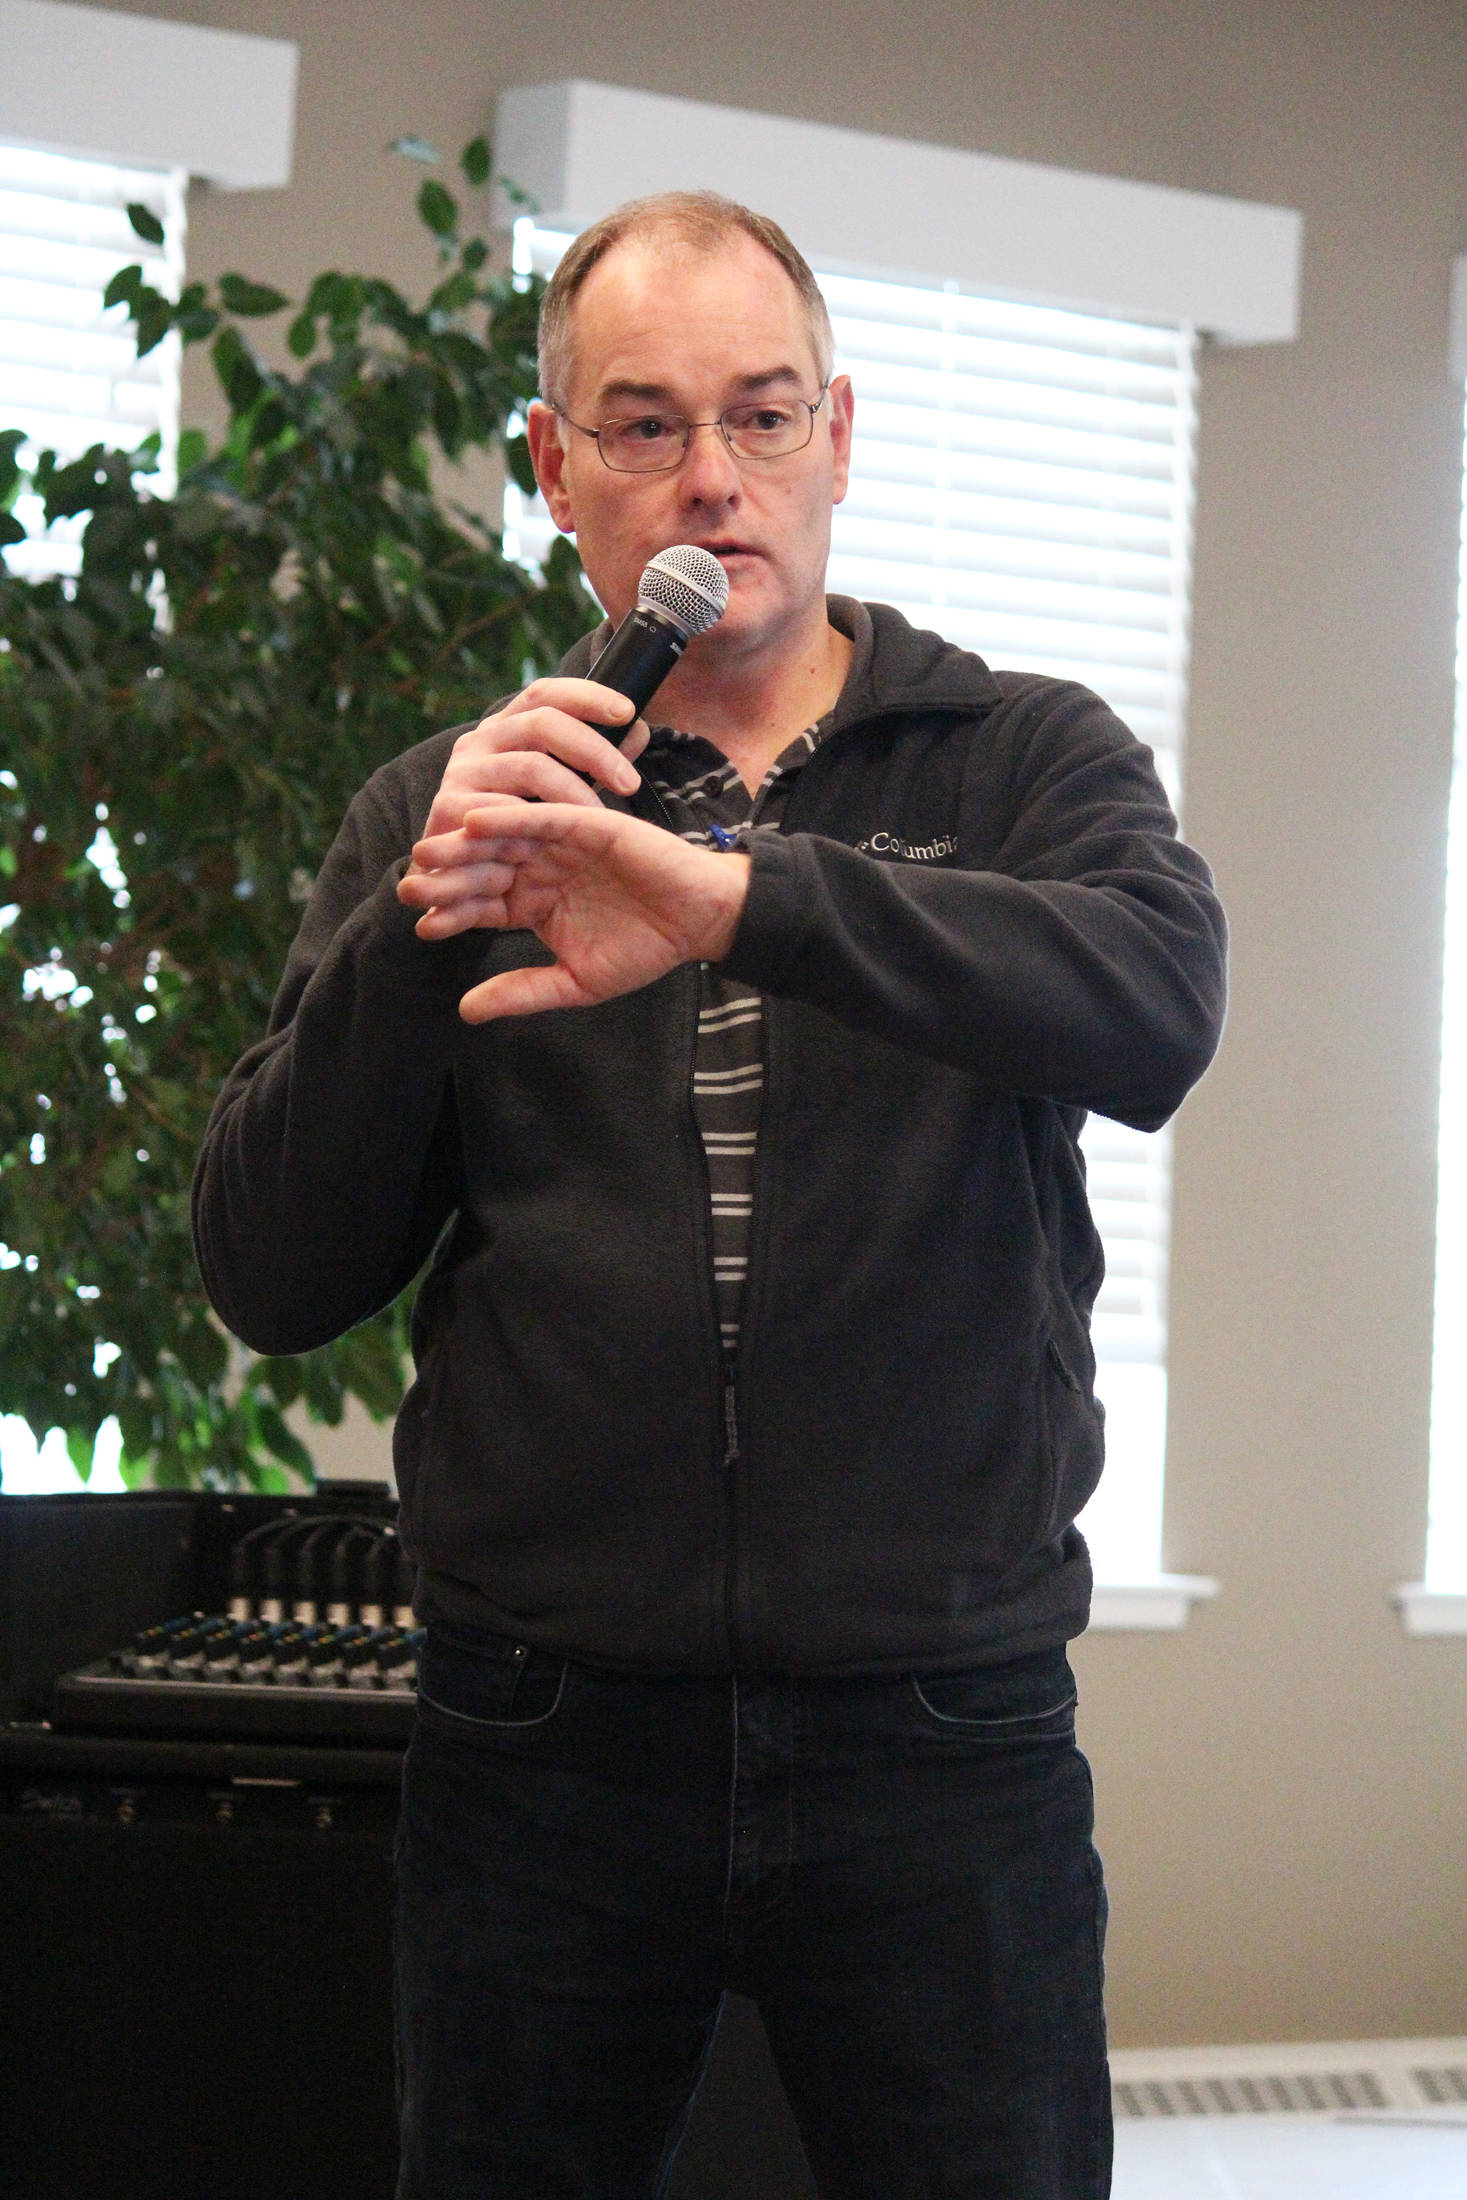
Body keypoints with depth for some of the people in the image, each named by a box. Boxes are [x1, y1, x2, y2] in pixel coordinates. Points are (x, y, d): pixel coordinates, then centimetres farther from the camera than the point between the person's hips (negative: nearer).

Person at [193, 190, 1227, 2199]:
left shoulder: (1027, 763, 5)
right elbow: (272, 1280, 1)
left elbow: (1155, 1008, -18)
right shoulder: (446, 811, 9)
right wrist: (417, 924, -14)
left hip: (944, 1749, -1)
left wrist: (740, 895, -31)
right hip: (548, 1745, 1)